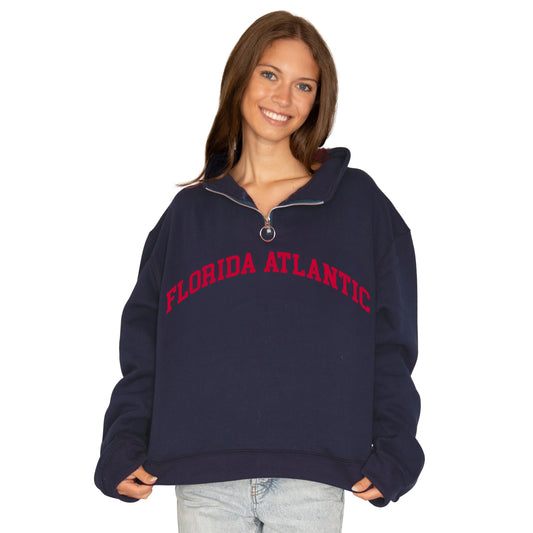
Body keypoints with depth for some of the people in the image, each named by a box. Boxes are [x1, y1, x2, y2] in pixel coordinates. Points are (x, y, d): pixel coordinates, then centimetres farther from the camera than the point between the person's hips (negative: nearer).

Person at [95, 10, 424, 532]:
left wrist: (391, 450, -5)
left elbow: (392, 339, 6)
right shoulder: (190, 211, 13)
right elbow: (144, 338, 11)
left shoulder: (358, 202, 9)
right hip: (204, 479, 1)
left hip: (312, 476, -1)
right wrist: (124, 445, -1)